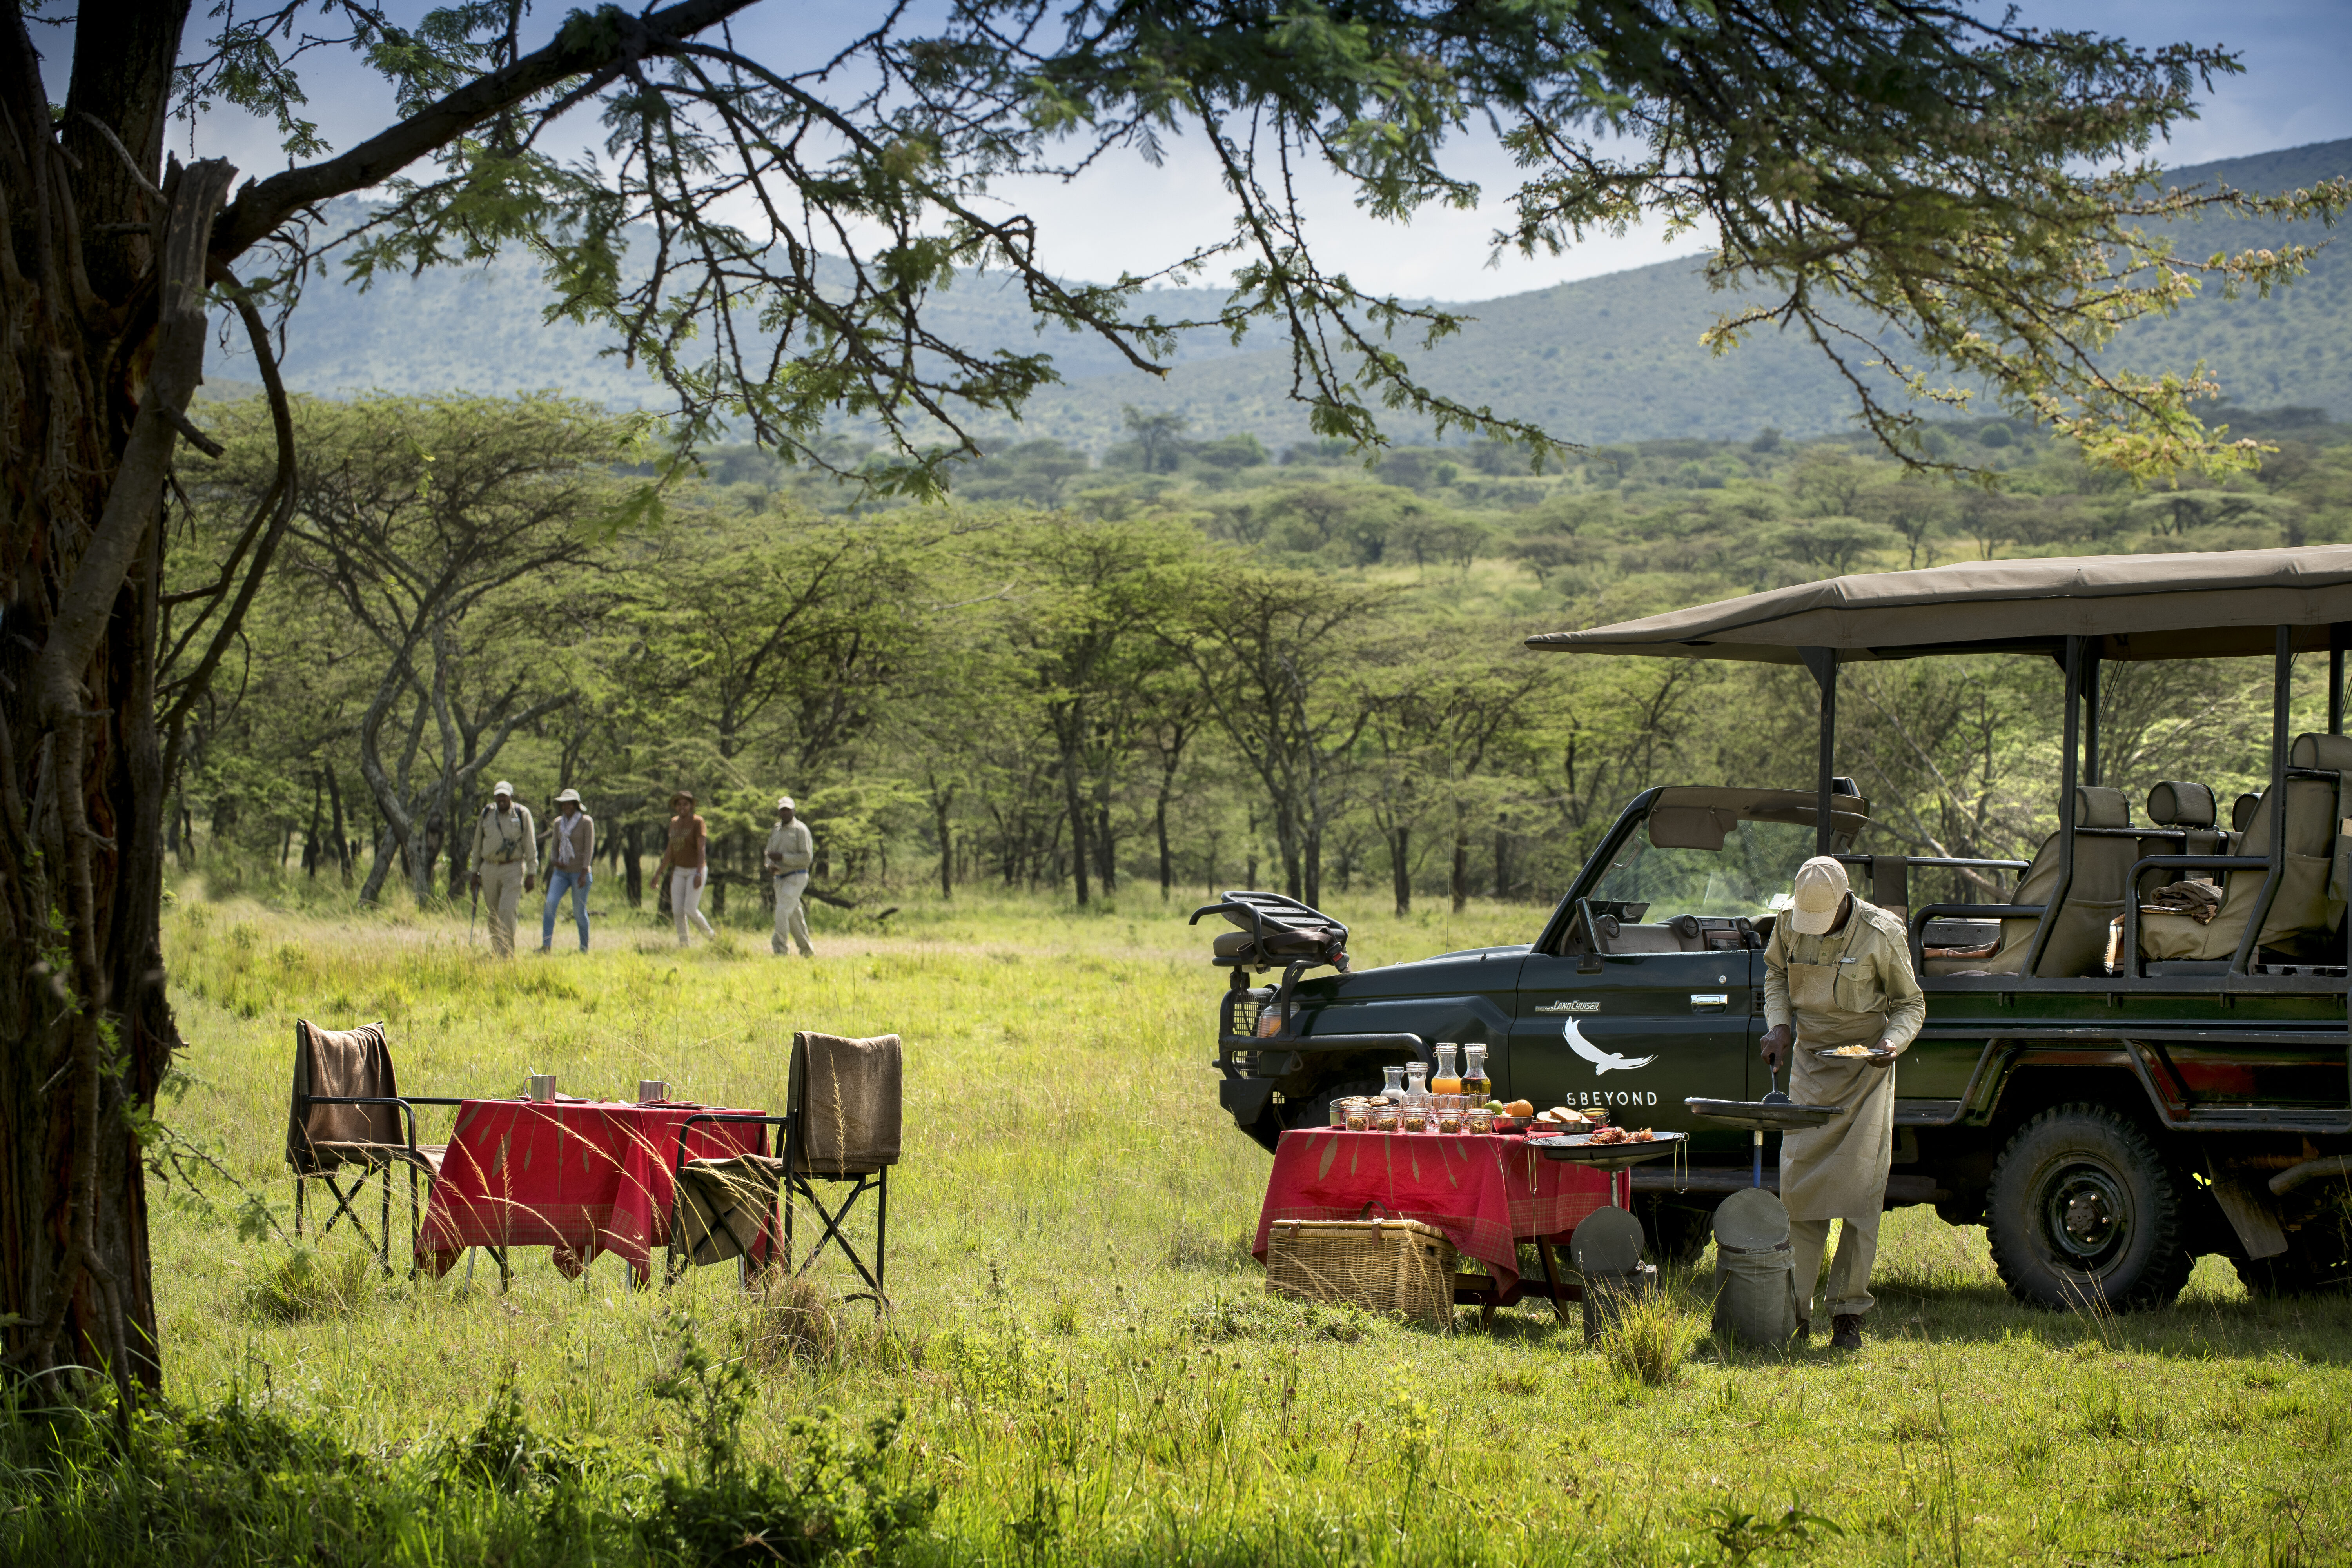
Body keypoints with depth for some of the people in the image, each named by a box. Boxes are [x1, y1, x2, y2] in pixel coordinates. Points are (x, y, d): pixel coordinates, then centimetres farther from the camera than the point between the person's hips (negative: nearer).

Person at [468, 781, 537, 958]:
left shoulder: (522, 814, -5)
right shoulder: (487, 813, 4)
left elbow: (530, 845, -3)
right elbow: (478, 843, 11)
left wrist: (532, 874, -8)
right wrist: (475, 871, 10)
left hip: (513, 870, -3)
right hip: (490, 869, 3)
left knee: (507, 911, -16)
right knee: (494, 915, 8)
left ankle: (507, 954, -15)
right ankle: (495, 952, 20)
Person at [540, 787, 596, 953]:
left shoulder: (586, 822, -8)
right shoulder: (559, 822, 8)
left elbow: (589, 848, -13)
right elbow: (554, 846, 14)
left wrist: (584, 874, -20)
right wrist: (555, 861, -8)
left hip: (581, 872, -4)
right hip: (562, 873, 4)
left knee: (579, 912, 0)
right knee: (550, 904, -16)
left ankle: (584, 949, 17)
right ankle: (546, 945, -17)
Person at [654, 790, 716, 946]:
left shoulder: (698, 822, -13)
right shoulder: (675, 822, 8)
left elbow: (702, 849, -20)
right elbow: (671, 850, 13)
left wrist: (699, 874, -31)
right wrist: (659, 873, 12)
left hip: (696, 870, -6)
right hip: (679, 871, 6)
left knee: (690, 910, -13)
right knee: (677, 911, -2)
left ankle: (709, 933, 13)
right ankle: (683, 946, 6)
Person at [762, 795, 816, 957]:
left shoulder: (800, 830, -8)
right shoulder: (776, 830, 13)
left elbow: (807, 858, -14)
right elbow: (769, 853, 19)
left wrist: (782, 857, -19)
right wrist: (771, 866, -4)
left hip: (796, 877, -7)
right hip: (780, 878, 7)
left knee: (782, 910, -19)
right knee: (794, 916, 11)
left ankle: (780, 950, -20)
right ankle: (807, 951, 21)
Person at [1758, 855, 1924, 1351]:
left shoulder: (1882, 935, -13)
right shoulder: (1789, 923, -3)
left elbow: (1910, 1004, -1)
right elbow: (1776, 972, 18)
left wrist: (1892, 1041, -21)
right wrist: (1779, 1023, 1)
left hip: (1865, 1072, -3)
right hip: (1810, 1064, 3)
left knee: (1861, 1189, -7)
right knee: (1798, 1184, -3)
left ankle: (1848, 1314, -1)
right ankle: (1796, 1309, 3)